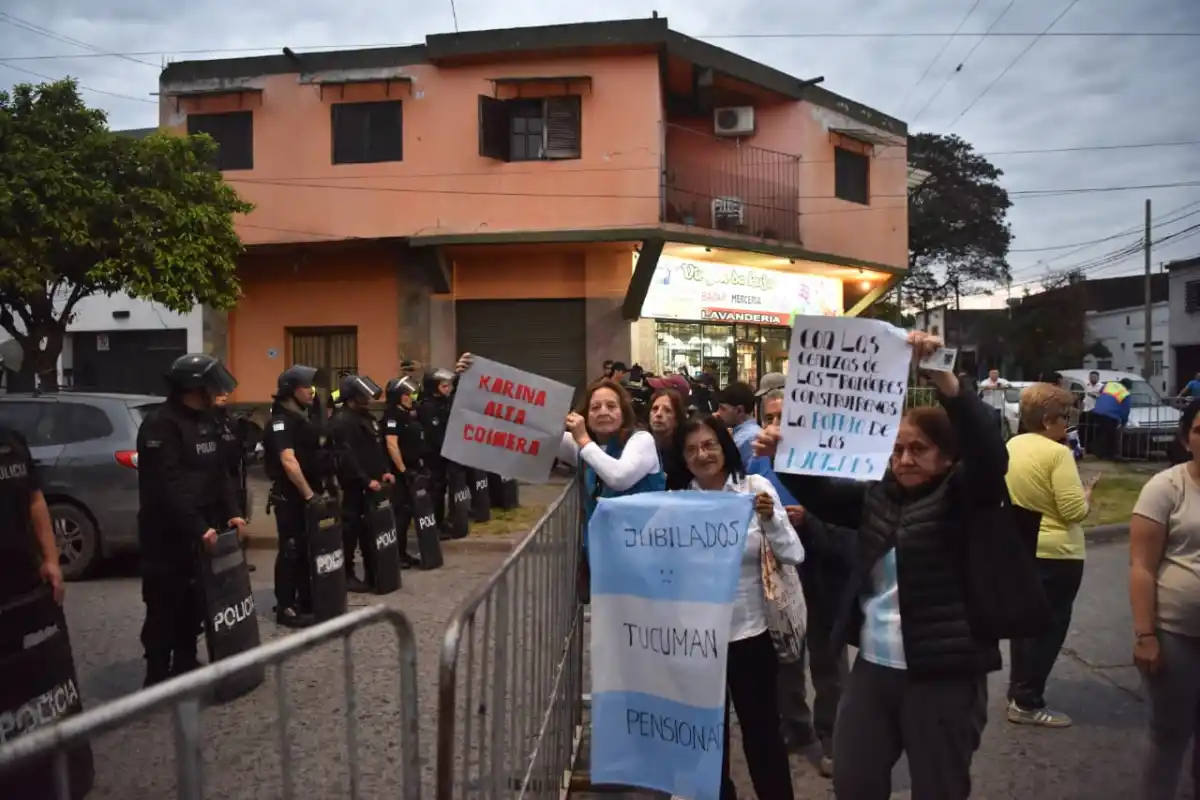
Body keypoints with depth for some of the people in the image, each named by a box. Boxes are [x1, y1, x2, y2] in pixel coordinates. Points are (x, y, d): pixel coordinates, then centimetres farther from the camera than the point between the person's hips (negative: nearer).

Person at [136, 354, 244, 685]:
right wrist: (198, 527, -27)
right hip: (166, 533, -9)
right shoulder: (160, 425, -17)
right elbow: (168, 487, -25)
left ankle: (185, 667, 27)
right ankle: (158, 679, 9)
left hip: (200, 529, 9)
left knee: (195, 603, 14)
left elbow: (219, 472, 14)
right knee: (165, 607, -1)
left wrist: (231, 512, 2)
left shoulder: (206, 420, 11)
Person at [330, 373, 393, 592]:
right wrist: (366, 480, -21)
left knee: (370, 528, 13)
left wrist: (384, 471, 8)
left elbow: (377, 447, 21)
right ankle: (346, 575, 6)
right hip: (354, 485, -9)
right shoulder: (341, 421, -14)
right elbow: (347, 457, -20)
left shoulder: (367, 416, 16)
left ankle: (372, 573, 20)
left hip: (372, 482, 9)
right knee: (351, 529, -3)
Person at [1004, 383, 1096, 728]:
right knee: (1048, 628, 3)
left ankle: (1018, 691, 28)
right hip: (1056, 553, -8)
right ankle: (1027, 703, 8)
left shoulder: (1009, 447, 5)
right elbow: (1074, 511, -21)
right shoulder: (1057, 452, -19)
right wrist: (1086, 495, -2)